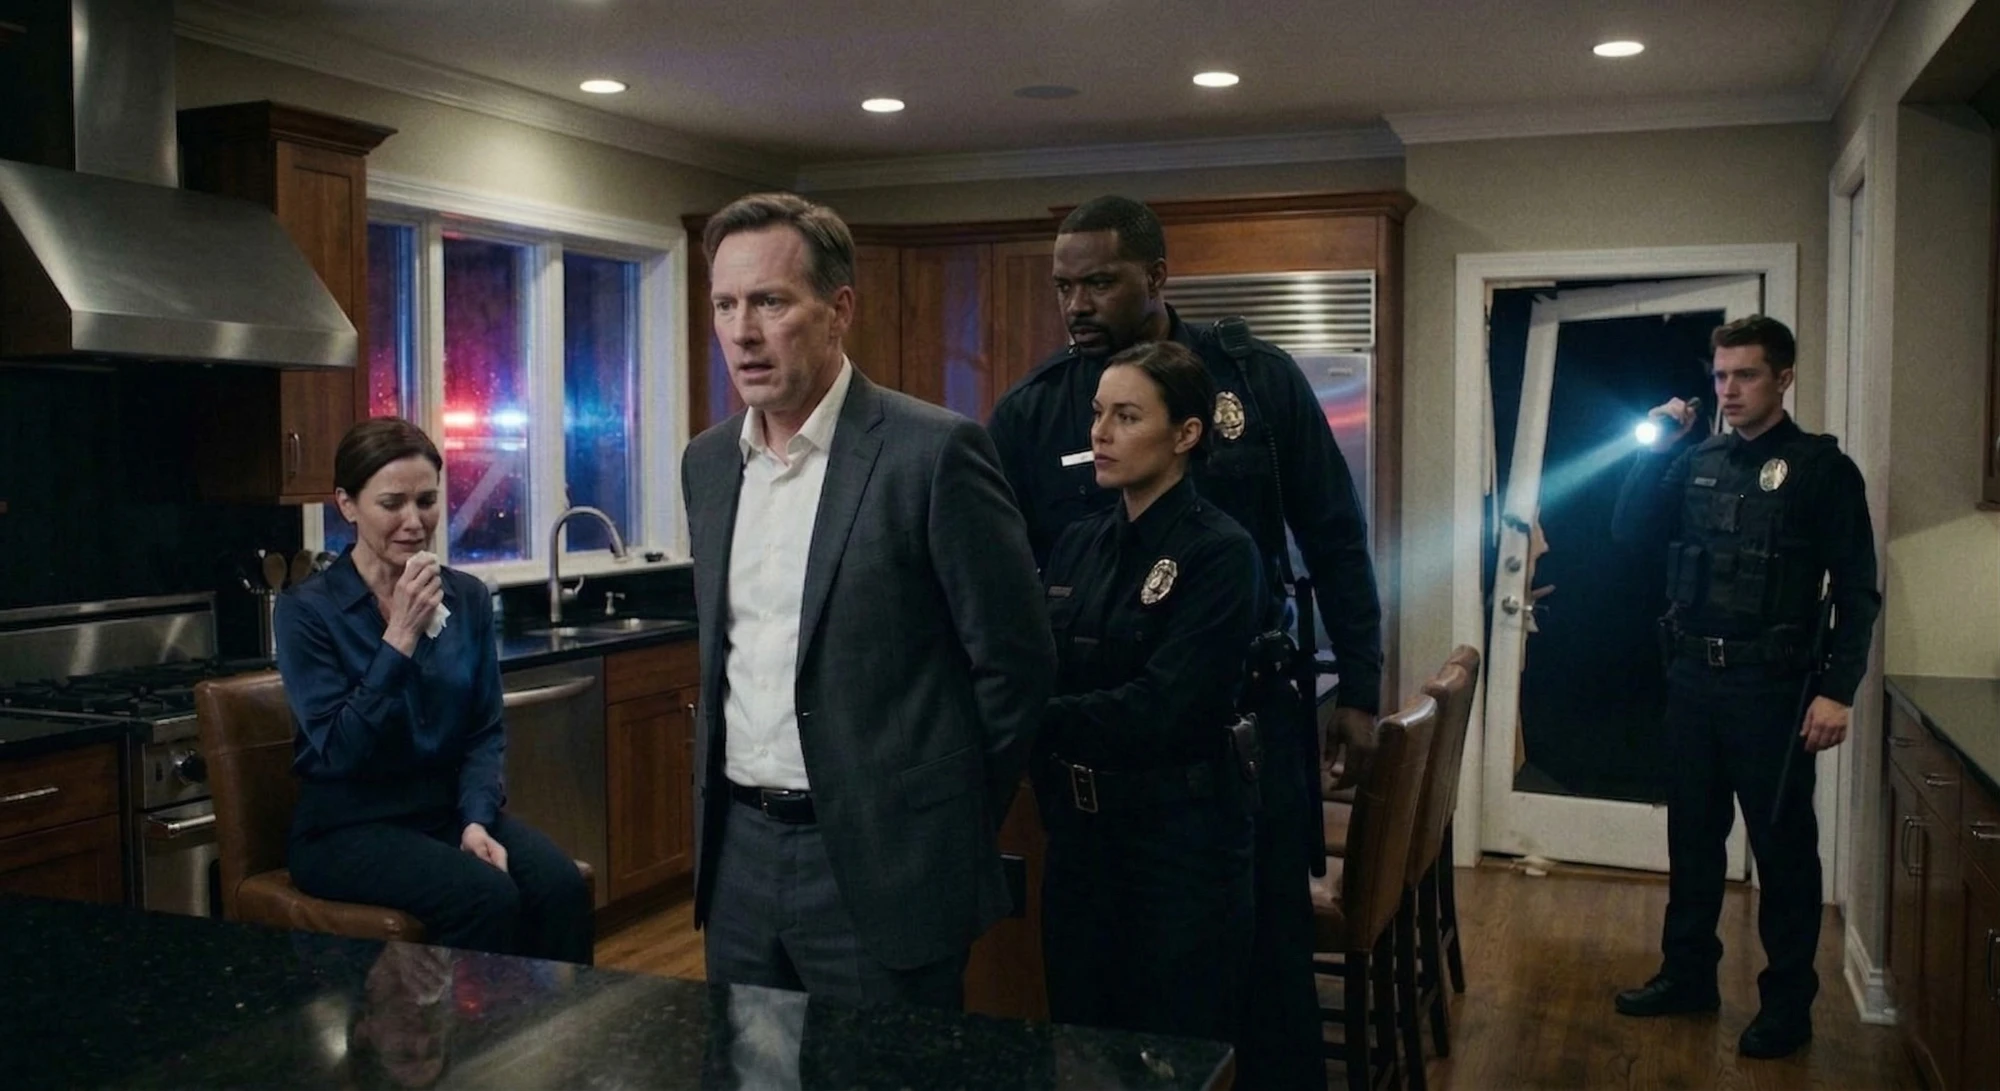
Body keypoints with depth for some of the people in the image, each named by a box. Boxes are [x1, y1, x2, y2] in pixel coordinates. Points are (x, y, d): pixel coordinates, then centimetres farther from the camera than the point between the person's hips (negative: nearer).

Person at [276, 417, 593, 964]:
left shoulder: (468, 597, 4)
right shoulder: (307, 610, -8)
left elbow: (486, 731, 5)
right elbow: (338, 750, -16)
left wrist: (477, 819, -12)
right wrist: (400, 638, -22)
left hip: (451, 808, 4)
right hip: (349, 826, -4)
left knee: (561, 885, -23)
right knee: (486, 896, -29)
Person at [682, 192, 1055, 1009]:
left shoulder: (934, 452, -13)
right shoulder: (707, 461, 7)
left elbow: (1015, 659, -9)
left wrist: (950, 833, -2)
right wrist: (722, 797, 15)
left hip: (879, 863, -6)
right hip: (738, 850, 6)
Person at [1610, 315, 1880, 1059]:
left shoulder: (1821, 467, -5)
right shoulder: (1699, 462, 11)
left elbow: (1857, 590, -7)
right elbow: (1630, 530, 3)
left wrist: (1838, 690, -15)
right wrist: (1659, 446, -5)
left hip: (1772, 687, -5)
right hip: (1692, 678, 5)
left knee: (1782, 846, 3)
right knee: (1692, 835, 14)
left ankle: (1788, 1003, 14)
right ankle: (1688, 973, 27)